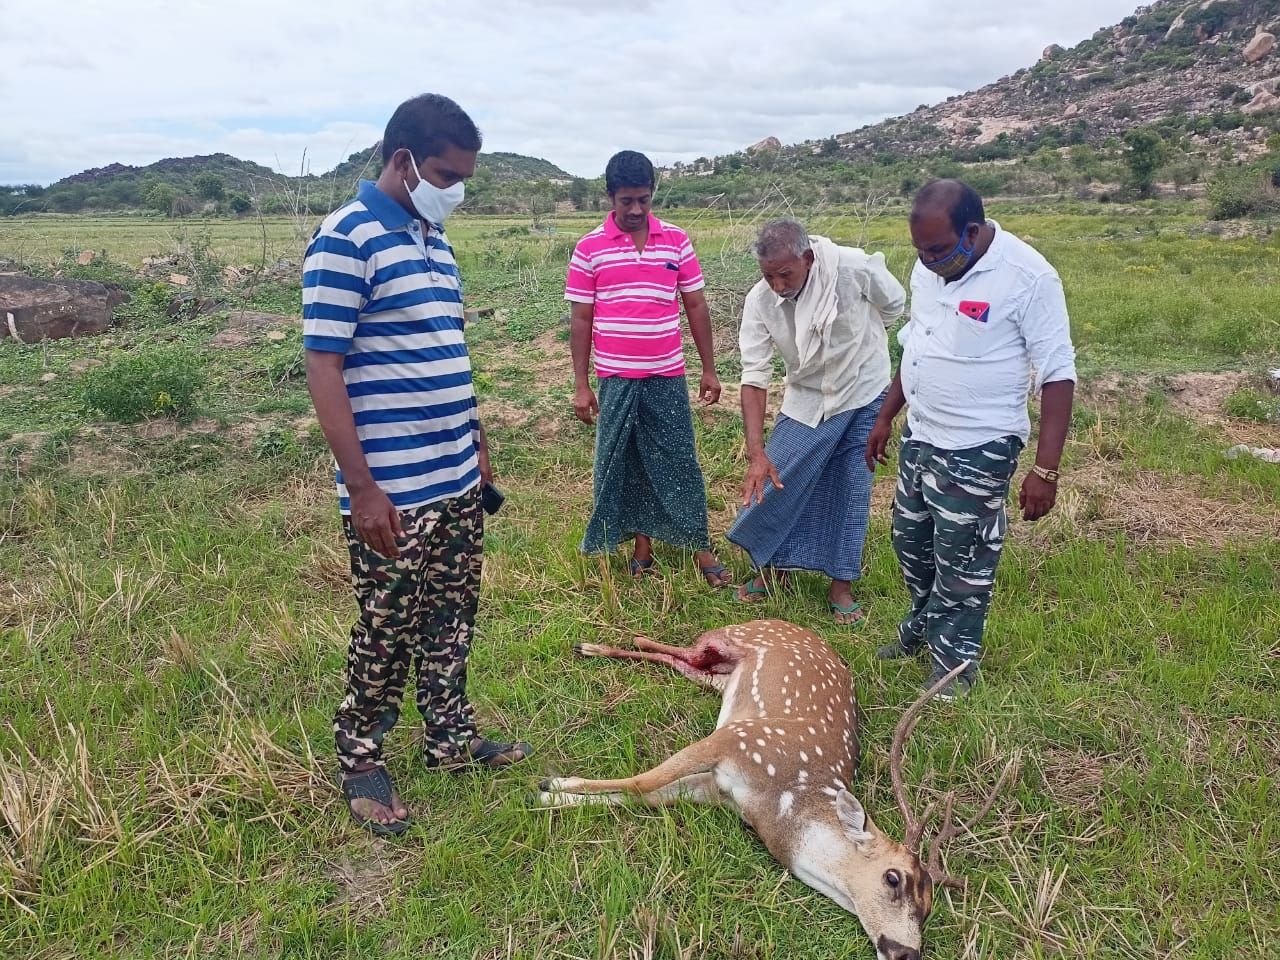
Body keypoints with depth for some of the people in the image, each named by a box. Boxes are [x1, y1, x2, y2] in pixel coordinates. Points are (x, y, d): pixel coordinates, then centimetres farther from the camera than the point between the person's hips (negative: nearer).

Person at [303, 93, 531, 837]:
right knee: (388, 631, 6)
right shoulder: (347, 238, -13)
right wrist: (362, 488, -19)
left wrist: (476, 442, 19)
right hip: (393, 491, -8)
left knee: (453, 620, 17)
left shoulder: (435, 238, 12)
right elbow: (323, 367, -16)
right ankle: (361, 762, 26)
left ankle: (452, 737, 34)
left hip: (458, 479, 8)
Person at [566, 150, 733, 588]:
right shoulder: (589, 248, -3)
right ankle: (642, 544, 23)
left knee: (679, 461, 5)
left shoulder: (677, 240, 0)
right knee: (623, 463, 8)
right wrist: (581, 384, -3)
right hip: (615, 378, 0)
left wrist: (709, 369, 4)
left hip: (667, 375, 1)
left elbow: (696, 306, 5)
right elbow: (580, 319, -1)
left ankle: (700, 547, 15)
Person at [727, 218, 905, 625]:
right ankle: (773, 566, 22)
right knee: (776, 481, 0)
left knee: (851, 491, 3)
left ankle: (841, 585, 19)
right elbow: (754, 377, -21)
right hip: (805, 399, 2)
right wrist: (756, 453, -28)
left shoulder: (855, 268, -27)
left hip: (862, 394, -1)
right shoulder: (759, 301, -21)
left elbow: (894, 305, -6)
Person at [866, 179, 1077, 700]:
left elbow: (1057, 374, -18)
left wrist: (1045, 469, -21)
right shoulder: (928, 269, 1)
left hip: (977, 451, -7)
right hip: (920, 438, 7)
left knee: (962, 567, 5)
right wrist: (886, 417, 19)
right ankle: (923, 624, 45)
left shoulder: (1028, 278, -20)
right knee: (910, 540, 21)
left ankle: (954, 665, 25)